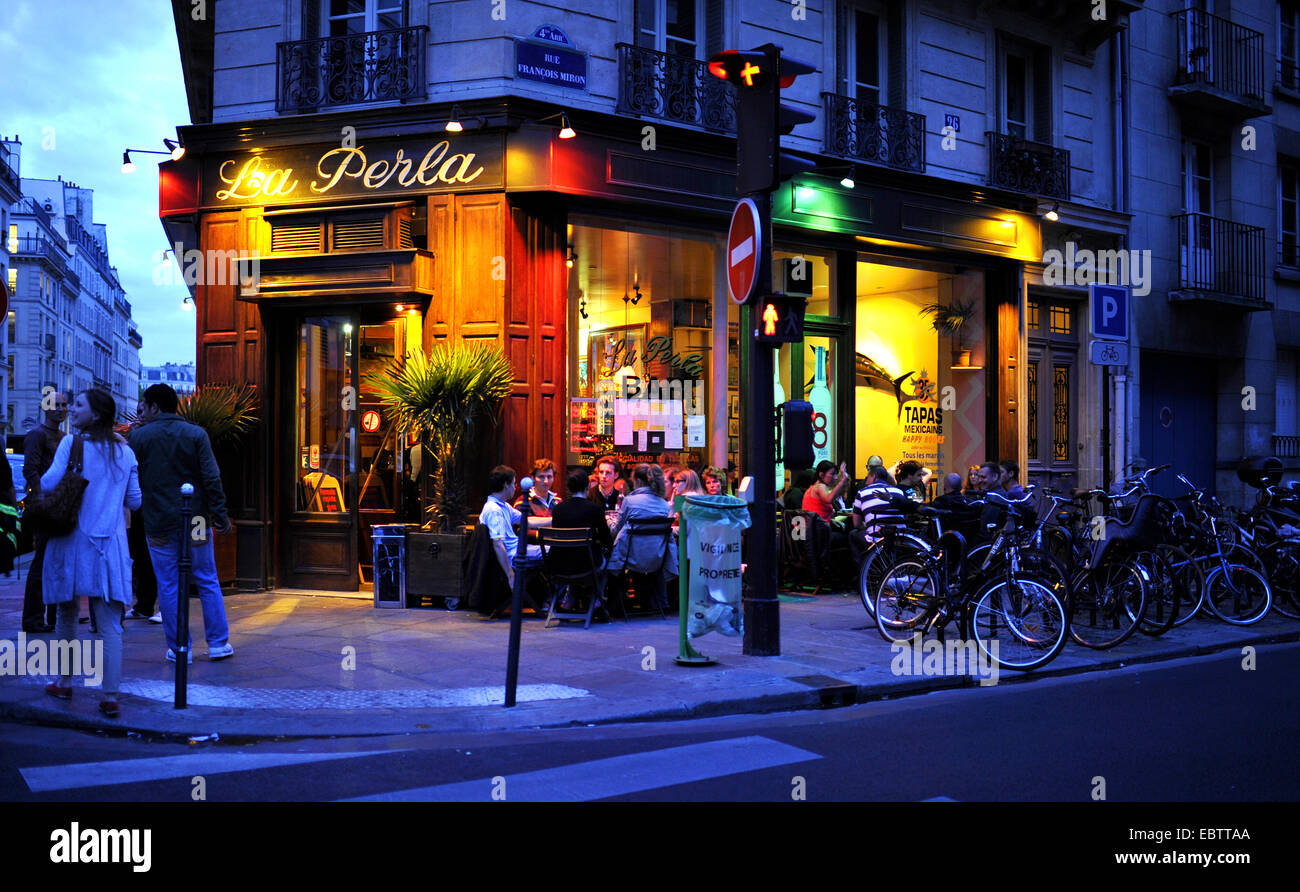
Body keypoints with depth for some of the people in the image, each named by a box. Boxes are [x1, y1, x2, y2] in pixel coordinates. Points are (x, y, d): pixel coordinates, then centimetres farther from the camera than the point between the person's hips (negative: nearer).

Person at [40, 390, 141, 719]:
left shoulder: (72, 443, -5)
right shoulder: (125, 452, 7)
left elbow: (48, 483, -14)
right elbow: (134, 501, 11)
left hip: (72, 540, -2)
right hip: (110, 544, 2)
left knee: (67, 614, 16)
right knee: (110, 623, -1)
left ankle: (64, 682, 27)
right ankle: (109, 695, -6)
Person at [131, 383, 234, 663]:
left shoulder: (139, 437, -3)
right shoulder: (196, 434, -1)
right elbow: (212, 478, -7)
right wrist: (219, 514, -4)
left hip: (158, 522, -1)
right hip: (196, 520, 1)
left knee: (169, 587, 6)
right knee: (208, 582, 10)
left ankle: (179, 648, 9)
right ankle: (218, 643, 12)